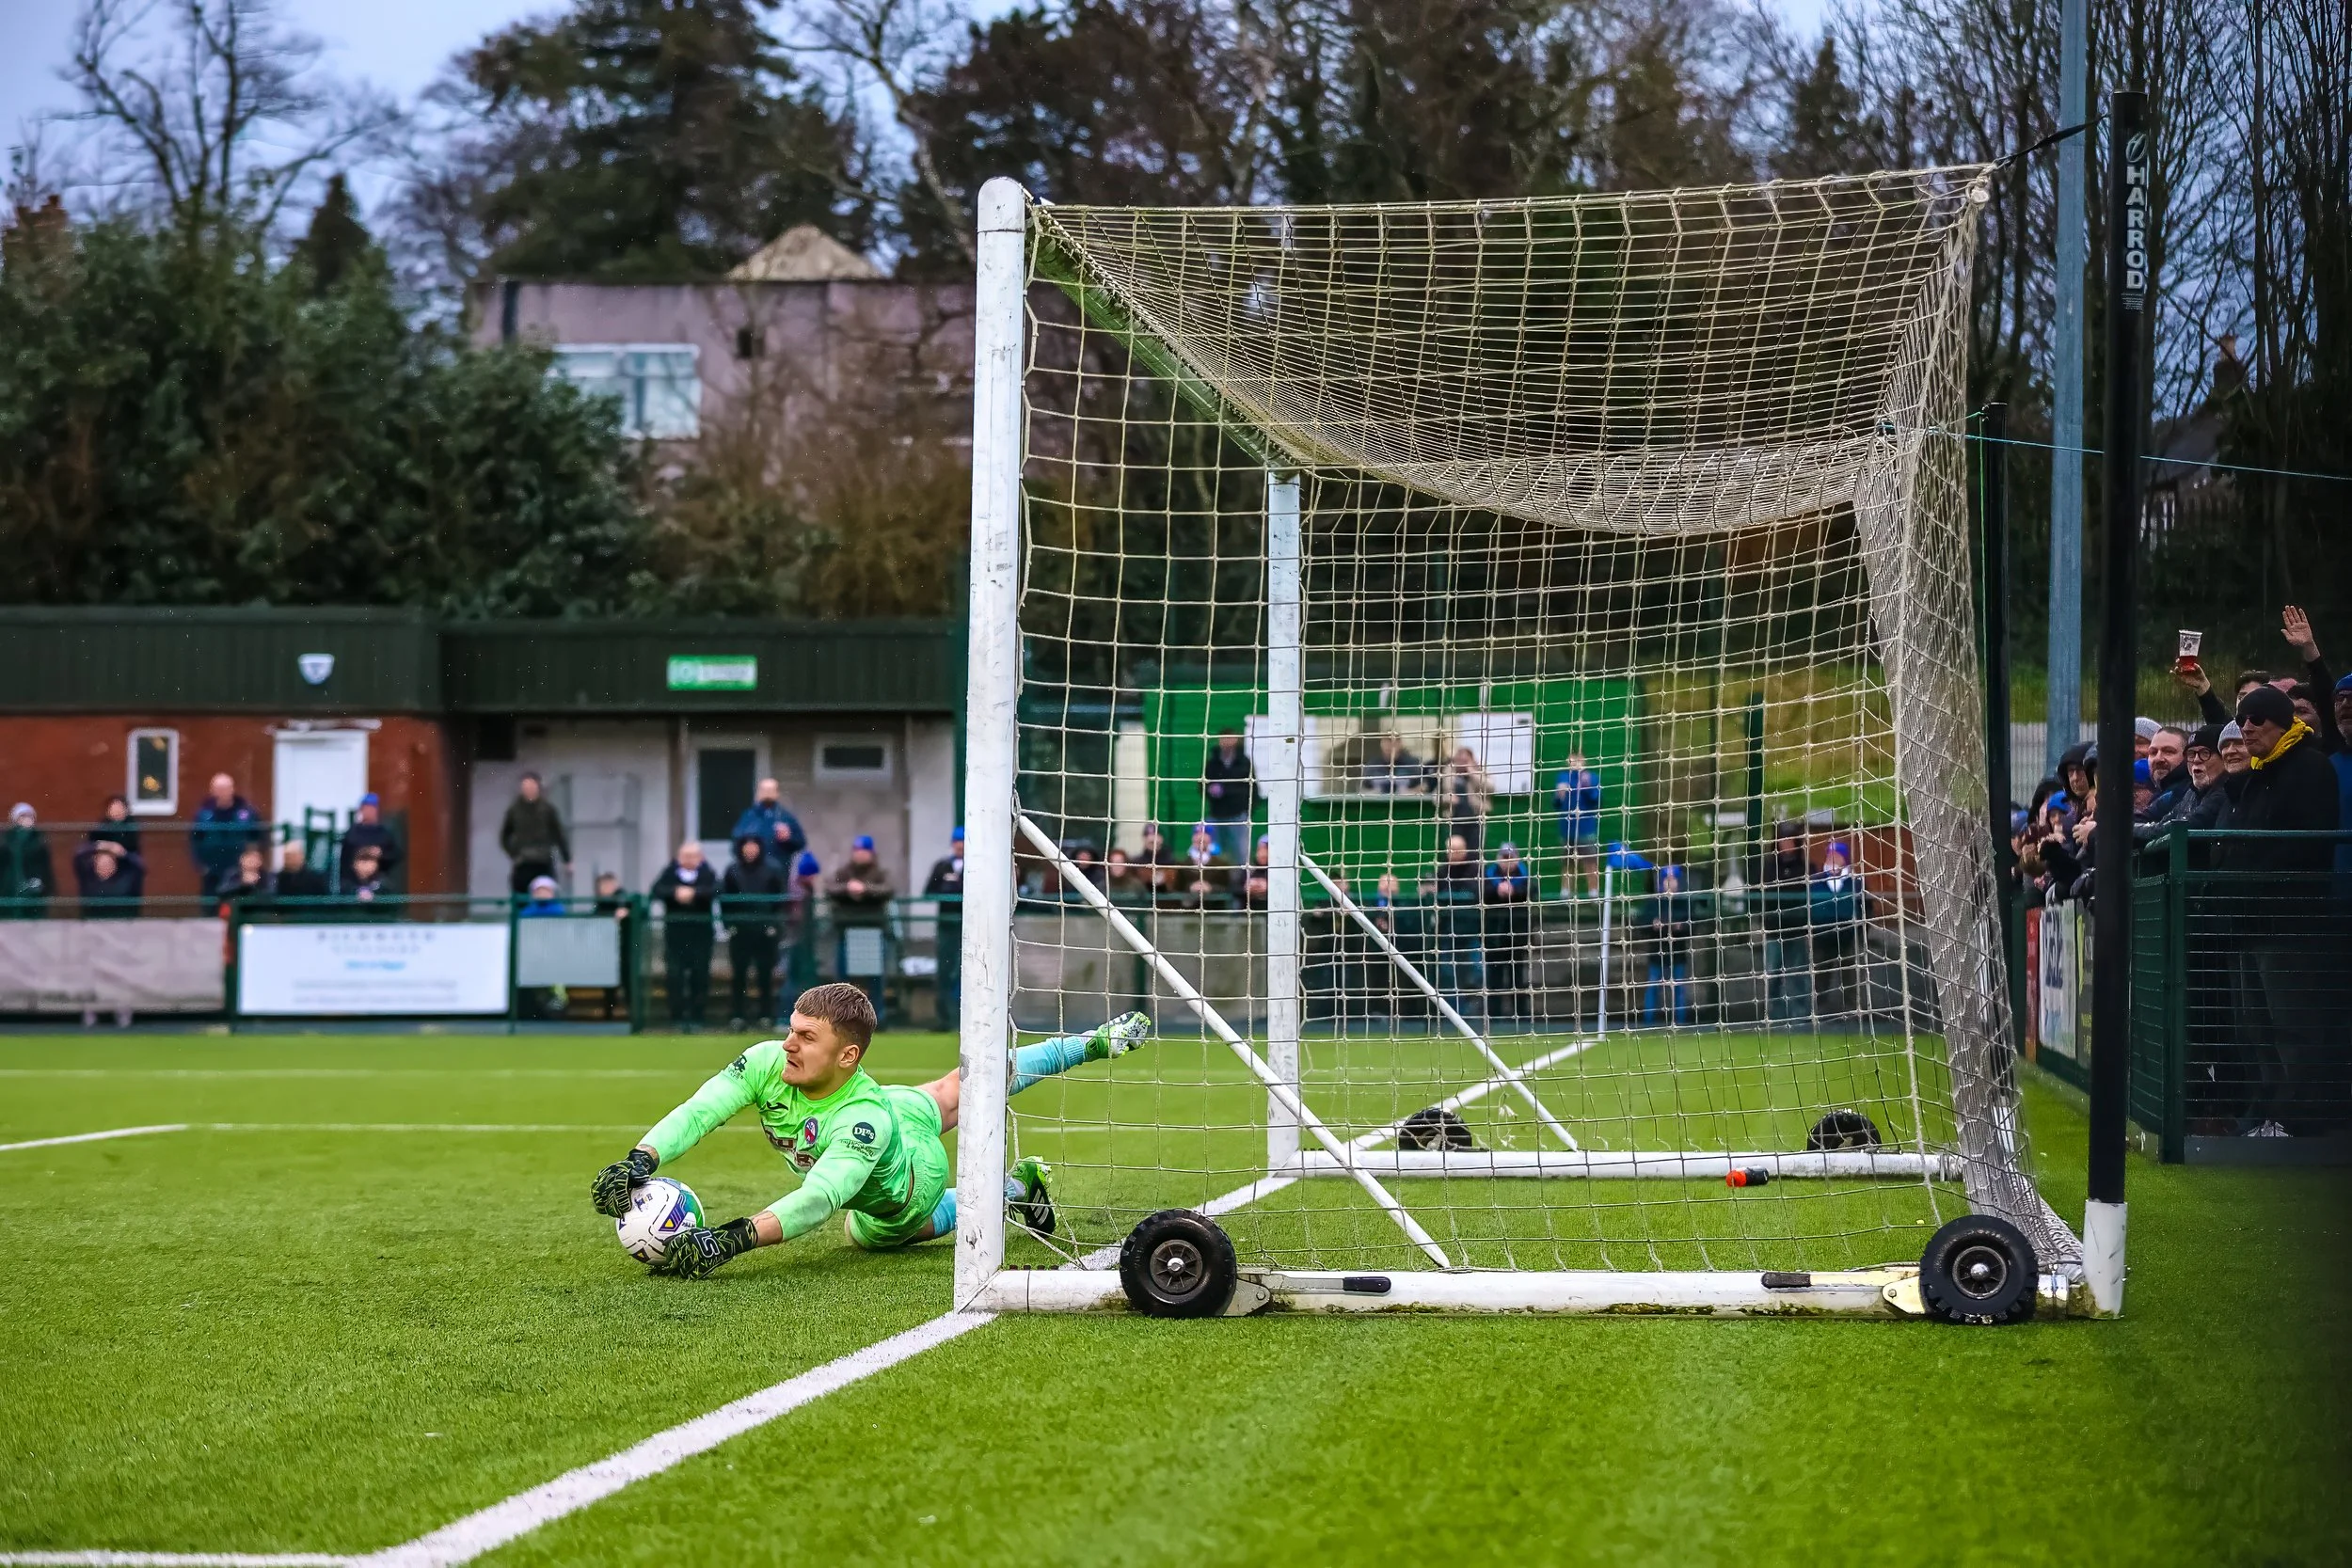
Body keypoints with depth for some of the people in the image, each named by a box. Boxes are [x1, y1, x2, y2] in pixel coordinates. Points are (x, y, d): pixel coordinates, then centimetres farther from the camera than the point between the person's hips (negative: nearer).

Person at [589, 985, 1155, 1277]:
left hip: (907, 1190, -5)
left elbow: (817, 1200, -62)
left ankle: (1013, 1189, 39)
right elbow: (698, 1112, -40)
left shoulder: (866, 1121, -51)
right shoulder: (767, 1062, -37)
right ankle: (1092, 1044, 52)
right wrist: (639, 1161, -58)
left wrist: (729, 1240, -74)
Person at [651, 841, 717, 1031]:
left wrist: (694, 893, -26)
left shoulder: (707, 873, 1)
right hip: (675, 932, 0)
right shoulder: (670, 872, 3)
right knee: (675, 976, -1)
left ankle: (696, 1017, 9)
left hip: (701, 932, 0)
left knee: (700, 976, 2)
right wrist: (675, 893, -24)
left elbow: (715, 892, -16)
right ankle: (677, 1017, 5)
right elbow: (656, 891, -9)